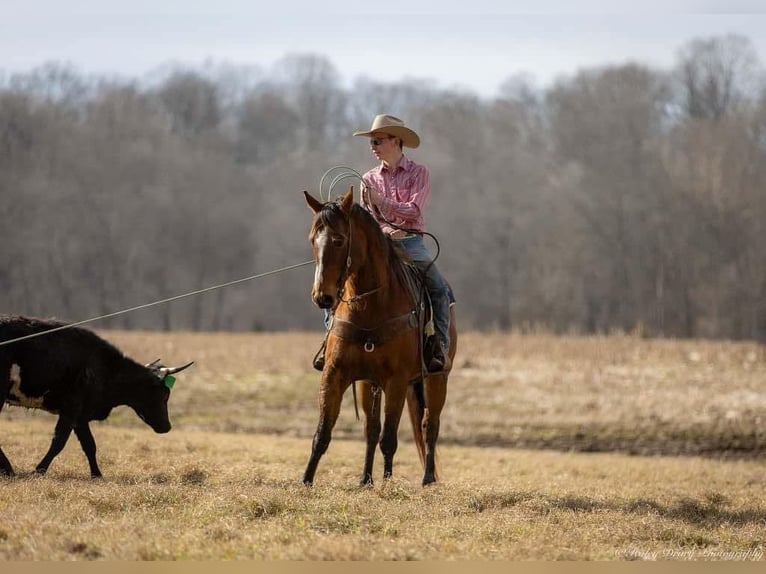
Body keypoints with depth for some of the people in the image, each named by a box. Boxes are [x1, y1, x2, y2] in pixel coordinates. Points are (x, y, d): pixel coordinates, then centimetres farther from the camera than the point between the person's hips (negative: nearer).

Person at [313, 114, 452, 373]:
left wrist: (381, 201, -18)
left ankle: (440, 348, -13)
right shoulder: (369, 179, 11)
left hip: (411, 242, -2)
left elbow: (413, 211, -10)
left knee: (439, 289, -20)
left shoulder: (418, 172, 1)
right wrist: (385, 230, -13)